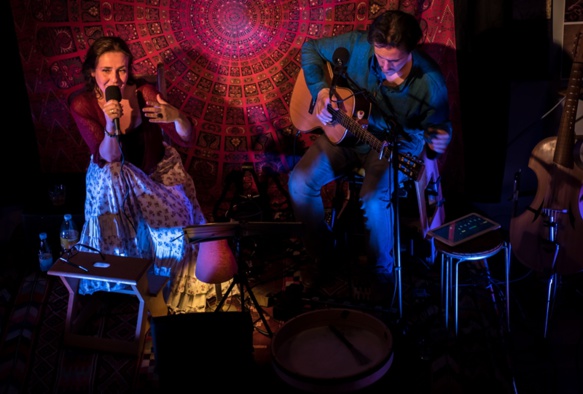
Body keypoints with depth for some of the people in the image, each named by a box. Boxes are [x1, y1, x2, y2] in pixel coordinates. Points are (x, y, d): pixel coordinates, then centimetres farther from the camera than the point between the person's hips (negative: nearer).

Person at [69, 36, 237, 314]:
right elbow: (108, 158, -23)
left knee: (175, 218, -18)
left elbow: (186, 139, -20)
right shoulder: (82, 104, -18)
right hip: (113, 176, 1)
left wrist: (177, 117, -41)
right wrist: (110, 124, -41)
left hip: (159, 169, 0)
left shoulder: (143, 92, -20)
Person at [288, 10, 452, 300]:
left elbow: (437, 125, -8)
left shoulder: (430, 82, -23)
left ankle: (381, 272, -1)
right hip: (344, 131, 4)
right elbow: (311, 48, -2)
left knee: (373, 200, -31)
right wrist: (320, 90, -17)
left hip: (397, 143, -3)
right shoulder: (357, 45, -19)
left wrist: (439, 139, -34)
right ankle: (321, 255, 9)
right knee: (299, 183, -15)